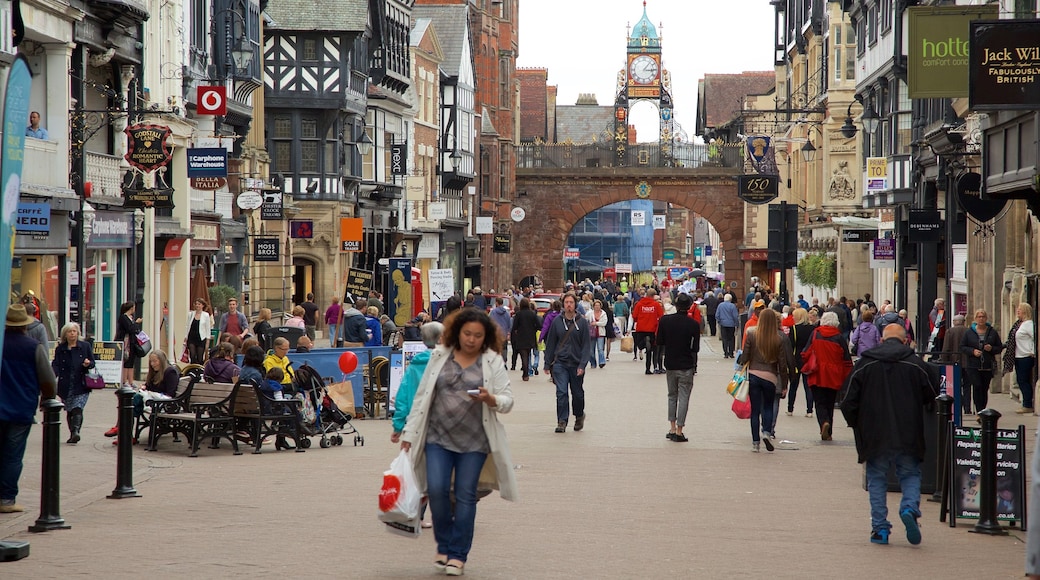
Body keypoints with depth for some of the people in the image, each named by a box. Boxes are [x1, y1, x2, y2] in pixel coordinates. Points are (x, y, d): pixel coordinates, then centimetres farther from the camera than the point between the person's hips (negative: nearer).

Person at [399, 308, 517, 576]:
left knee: (465, 496, 1)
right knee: (436, 489, -8)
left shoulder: (493, 362, 1)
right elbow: (422, 395, 9)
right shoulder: (439, 357, 6)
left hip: (474, 441, -1)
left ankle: (457, 554, 12)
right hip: (438, 436, 1)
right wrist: (409, 433, 6)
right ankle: (443, 545, 13)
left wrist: (490, 399, -23)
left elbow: (507, 401, -1)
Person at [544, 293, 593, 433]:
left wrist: (582, 365, -12)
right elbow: (550, 343, 7)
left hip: (576, 364, 0)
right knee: (561, 393, -9)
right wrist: (547, 364, 5)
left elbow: (587, 345, -3)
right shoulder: (557, 321, 1)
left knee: (577, 394, 11)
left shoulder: (582, 322, -3)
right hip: (560, 363, 0)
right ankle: (562, 421, -4)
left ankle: (579, 416, 34)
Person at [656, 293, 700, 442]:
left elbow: (659, 342, 1)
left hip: (670, 364, 3)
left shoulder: (665, 320, -6)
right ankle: (679, 431, 2)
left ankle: (672, 428, 16)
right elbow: (696, 348, -8)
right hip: (686, 366, -3)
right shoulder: (694, 324, -12)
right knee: (684, 397, 3)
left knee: (672, 395, 18)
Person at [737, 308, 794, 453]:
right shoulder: (779, 339, -4)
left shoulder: (751, 335, -6)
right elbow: (782, 363, 0)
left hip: (753, 375, 0)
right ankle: (767, 432, -4)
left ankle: (755, 442, 7)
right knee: (768, 406, 18)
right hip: (770, 376, 0)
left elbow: (745, 357, -4)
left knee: (755, 409, 7)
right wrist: (784, 384, 7)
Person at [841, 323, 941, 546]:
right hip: (908, 436, 0)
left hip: (874, 435, 0)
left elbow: (849, 402, 1)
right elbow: (932, 396, 3)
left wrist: (857, 426, 17)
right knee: (910, 474, 12)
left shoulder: (864, 364, 1)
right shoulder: (916, 364, -1)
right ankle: (910, 507, -15)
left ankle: (879, 527, 5)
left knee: (877, 479, 10)